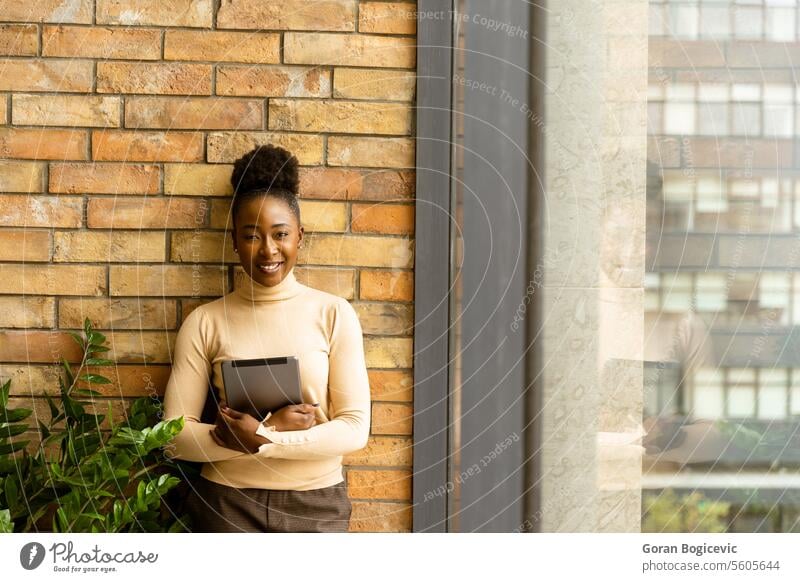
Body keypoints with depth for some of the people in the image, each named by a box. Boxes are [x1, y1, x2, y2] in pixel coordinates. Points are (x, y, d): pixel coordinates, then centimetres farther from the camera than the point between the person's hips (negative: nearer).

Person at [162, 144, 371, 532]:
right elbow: (175, 436, -5)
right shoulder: (205, 322, -1)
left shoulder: (334, 314, -2)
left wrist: (262, 439, -16)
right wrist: (273, 426, -16)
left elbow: (355, 428, -6)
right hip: (227, 505, 0)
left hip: (316, 505, 0)